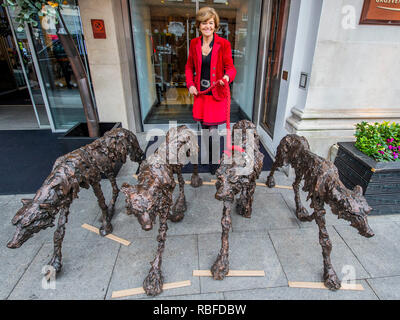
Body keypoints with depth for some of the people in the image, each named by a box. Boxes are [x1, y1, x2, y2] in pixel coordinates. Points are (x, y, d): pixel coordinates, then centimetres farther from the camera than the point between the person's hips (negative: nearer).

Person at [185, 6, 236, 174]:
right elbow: (189, 66, 13)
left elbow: (230, 67, -4)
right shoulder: (194, 43, 3)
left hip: (216, 93, -4)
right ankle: (208, 153, 39)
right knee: (204, 127, 15)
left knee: (213, 130, -4)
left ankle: (213, 160, 18)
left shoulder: (223, 44, -8)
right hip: (200, 93, 4)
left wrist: (227, 76, -28)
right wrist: (190, 84, -2)